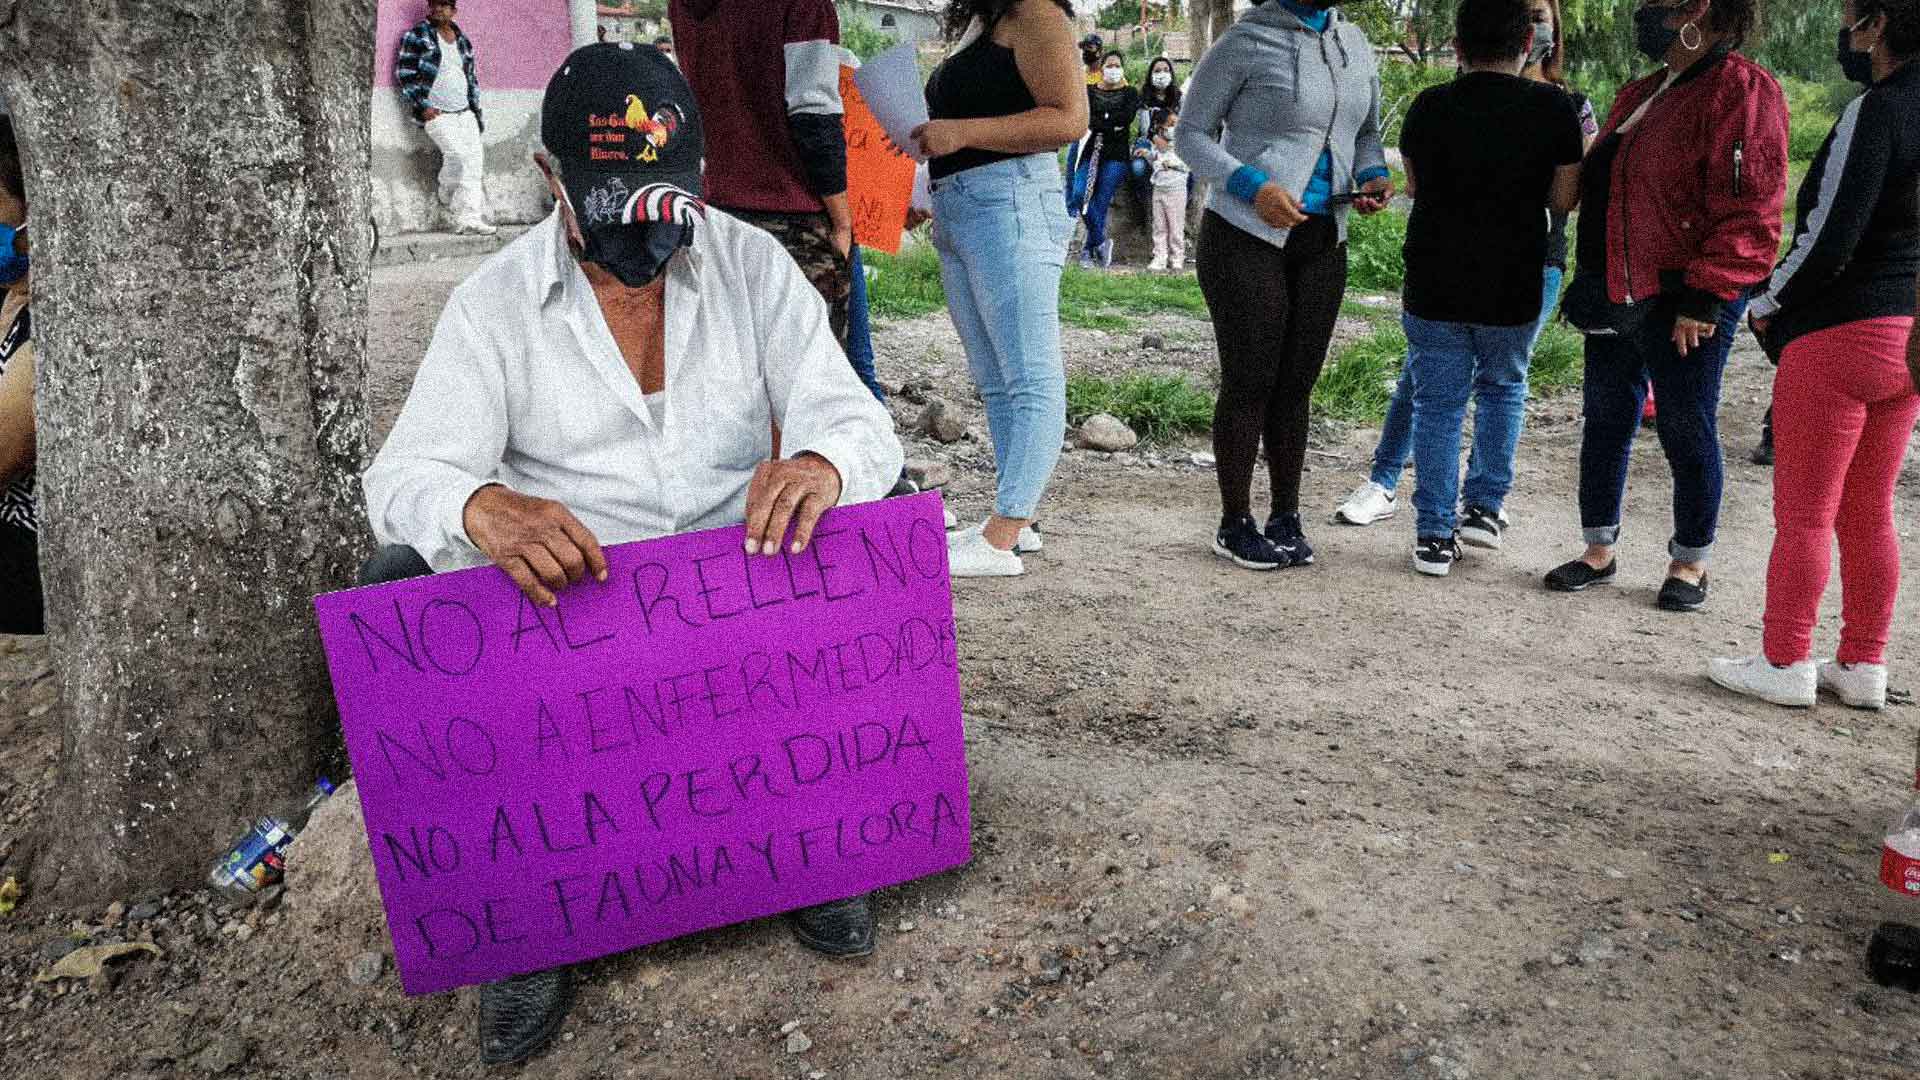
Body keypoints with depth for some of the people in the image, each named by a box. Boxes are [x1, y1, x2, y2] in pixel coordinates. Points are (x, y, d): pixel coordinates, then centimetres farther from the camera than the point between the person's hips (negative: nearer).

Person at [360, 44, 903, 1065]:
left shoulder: (753, 265, 0)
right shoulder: (495, 302, -3)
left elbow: (857, 422, -8)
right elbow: (403, 476, -12)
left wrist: (824, 465, -35)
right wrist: (480, 508, -39)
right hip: (560, 592, 0)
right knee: (397, 586, -26)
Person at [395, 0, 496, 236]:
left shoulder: (462, 40, 16)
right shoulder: (416, 36, -1)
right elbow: (404, 73, -5)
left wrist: (477, 113, 17)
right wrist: (422, 106, -13)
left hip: (464, 112, 6)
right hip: (435, 113, -6)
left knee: (475, 159, -6)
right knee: (457, 153, -23)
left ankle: (469, 220, -5)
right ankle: (448, 197, 5)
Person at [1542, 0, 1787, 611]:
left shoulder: (1742, 91, -11)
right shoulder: (1640, 96, 16)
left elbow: (1748, 212, -17)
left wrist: (1705, 297, -21)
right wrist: (1591, 282, 20)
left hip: (1684, 304, -8)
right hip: (1617, 297, 8)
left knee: (1687, 431, 2)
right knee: (1606, 422, 12)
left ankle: (1690, 563, 18)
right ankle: (1599, 551, 25)